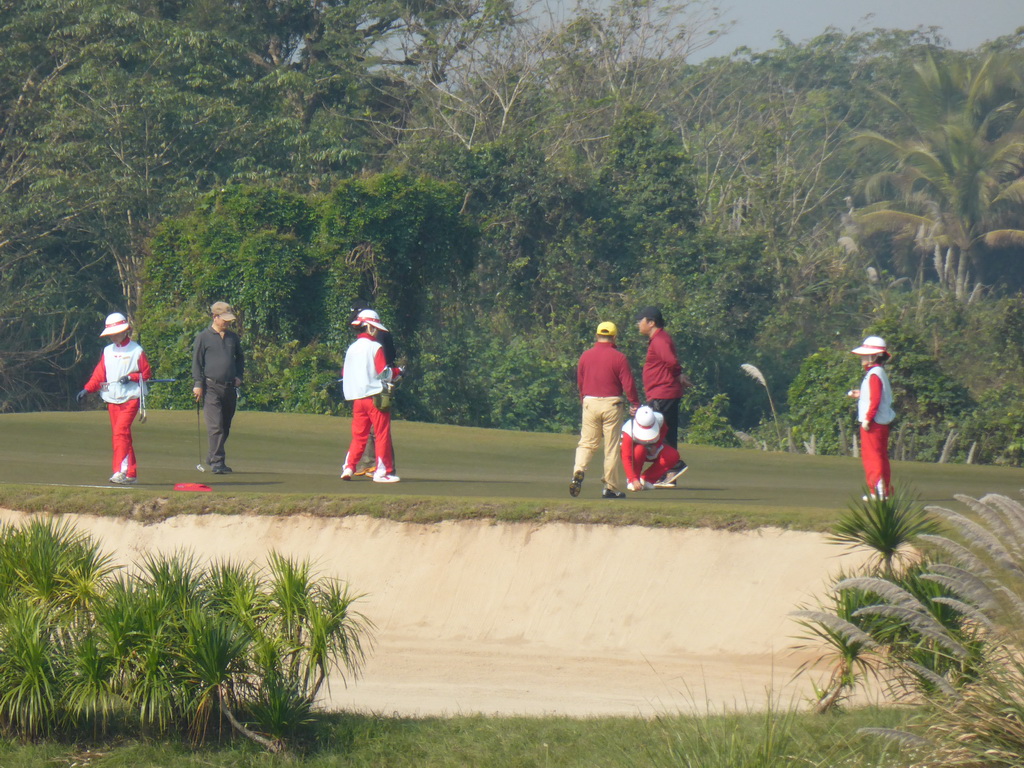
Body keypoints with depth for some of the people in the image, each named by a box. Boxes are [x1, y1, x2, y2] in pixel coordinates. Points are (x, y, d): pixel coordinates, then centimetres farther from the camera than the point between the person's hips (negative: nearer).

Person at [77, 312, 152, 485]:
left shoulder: (136, 351, 0)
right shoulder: (107, 351, 13)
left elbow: (147, 374, 4)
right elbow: (99, 374, 11)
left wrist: (131, 377, -13)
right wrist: (86, 390, -2)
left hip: (130, 398, -5)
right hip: (112, 398, 5)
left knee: (120, 431, -18)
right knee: (123, 436, 6)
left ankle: (121, 471, -23)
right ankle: (132, 474, 10)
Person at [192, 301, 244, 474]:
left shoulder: (233, 337, 15)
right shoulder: (203, 337, 0)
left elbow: (240, 358, 28)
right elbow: (196, 362, 0)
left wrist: (239, 376, 12)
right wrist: (198, 384, -8)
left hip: (230, 387, 6)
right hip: (211, 387, -6)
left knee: (225, 427, 10)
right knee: (215, 426, -13)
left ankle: (213, 458, 23)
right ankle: (217, 462, -16)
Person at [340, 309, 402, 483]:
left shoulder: (352, 348, 10)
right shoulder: (375, 347, -8)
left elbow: (345, 374, 16)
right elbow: (385, 374, -12)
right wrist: (397, 371, 6)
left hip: (357, 397, 6)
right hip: (374, 395, -6)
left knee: (359, 435, 12)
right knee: (382, 434, 0)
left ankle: (349, 467, 2)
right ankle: (382, 471, -2)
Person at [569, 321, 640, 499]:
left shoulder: (585, 356, 4)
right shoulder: (619, 358, -7)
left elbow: (579, 382, 12)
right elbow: (628, 384, -6)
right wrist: (634, 404, 7)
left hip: (589, 403, 3)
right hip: (611, 404, -3)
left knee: (587, 443, 9)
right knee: (612, 447, 4)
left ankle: (578, 472, -18)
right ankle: (612, 487, 7)